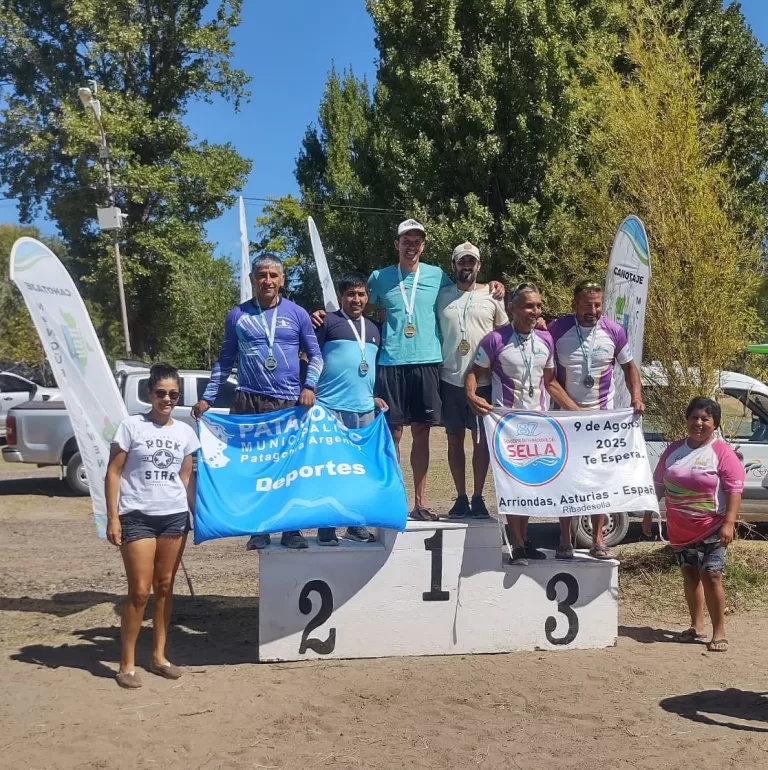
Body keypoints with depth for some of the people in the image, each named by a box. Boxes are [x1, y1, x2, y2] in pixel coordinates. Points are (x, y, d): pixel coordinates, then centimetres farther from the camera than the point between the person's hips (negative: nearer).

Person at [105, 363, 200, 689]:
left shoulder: (184, 431, 8)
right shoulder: (131, 426, -4)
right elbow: (113, 473, -3)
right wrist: (112, 518, -8)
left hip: (175, 516, 4)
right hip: (137, 517, -4)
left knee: (165, 587, 9)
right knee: (140, 591, -4)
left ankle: (159, 656, 22)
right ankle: (127, 664, 9)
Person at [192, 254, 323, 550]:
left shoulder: (297, 314, 6)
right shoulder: (237, 315, 7)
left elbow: (315, 355, 9)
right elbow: (225, 360, 12)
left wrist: (309, 386, -8)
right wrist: (207, 398, 6)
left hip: (289, 402, 0)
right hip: (248, 401, 1)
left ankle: (292, 530, 10)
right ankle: (258, 530, 12)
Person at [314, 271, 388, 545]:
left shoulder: (373, 329, 18)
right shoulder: (327, 321, -1)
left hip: (365, 409, 6)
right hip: (331, 407, -6)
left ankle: (357, 525, 19)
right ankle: (326, 528, 4)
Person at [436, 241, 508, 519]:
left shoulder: (491, 295, 4)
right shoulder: (442, 295, 6)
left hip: (483, 379, -1)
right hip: (450, 379, 1)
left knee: (481, 439, 3)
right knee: (454, 439, 7)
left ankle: (478, 497, 13)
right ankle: (461, 498, 16)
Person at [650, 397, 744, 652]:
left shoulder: (722, 452, -9)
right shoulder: (674, 450, 6)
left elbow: (734, 489, -13)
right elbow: (659, 484, 14)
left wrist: (729, 522, -21)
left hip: (711, 529, -5)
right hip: (679, 529, 5)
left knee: (711, 576, -7)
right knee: (690, 574, 13)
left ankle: (719, 632, 3)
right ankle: (696, 625, 24)